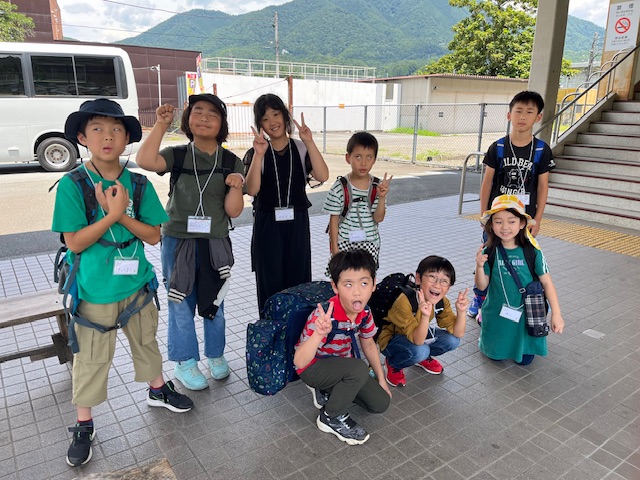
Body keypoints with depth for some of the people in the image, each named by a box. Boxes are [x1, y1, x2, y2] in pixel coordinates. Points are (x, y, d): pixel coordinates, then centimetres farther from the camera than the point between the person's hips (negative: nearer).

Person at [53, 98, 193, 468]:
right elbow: (74, 242, -17)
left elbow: (154, 235, -6)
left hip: (137, 284, 3)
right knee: (91, 359, 11)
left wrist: (123, 215, -21)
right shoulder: (72, 185, -14)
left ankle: (158, 389, 46)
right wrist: (111, 214, -25)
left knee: (146, 341, 22)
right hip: (94, 291, -3)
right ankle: (84, 425, 31)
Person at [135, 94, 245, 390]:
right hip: (178, 242, -1)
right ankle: (185, 362, 27)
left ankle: (215, 355, 36)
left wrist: (235, 187, -22)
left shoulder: (231, 162, -1)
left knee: (214, 303, 16)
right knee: (181, 304, 9)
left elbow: (233, 211, -4)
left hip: (215, 243, 1)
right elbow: (144, 161, -25)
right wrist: (161, 125, -22)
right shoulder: (177, 155, -3)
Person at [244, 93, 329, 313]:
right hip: (267, 225, -1)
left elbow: (322, 176, -15)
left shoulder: (301, 149, 1)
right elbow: (252, 189, -16)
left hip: (297, 223, 1)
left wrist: (309, 142, -21)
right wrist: (259, 154, -25)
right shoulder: (255, 153, -1)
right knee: (269, 283, 6)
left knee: (298, 280, 8)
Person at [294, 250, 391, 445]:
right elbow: (299, 362, -41)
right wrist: (319, 334, -58)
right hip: (312, 367, -6)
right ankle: (332, 418, -7)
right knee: (359, 369, -32)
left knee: (381, 403, -1)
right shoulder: (324, 316, -35)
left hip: (340, 364, 7)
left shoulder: (365, 312, -14)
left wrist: (381, 380, 11)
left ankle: (327, 391, 16)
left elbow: (369, 345, 6)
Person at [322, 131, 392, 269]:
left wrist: (382, 197, -21)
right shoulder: (340, 187, -10)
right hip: (344, 243, -2)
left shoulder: (378, 186, -4)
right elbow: (334, 219, -5)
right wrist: (334, 248, -5)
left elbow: (378, 218, -6)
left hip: (369, 244, 2)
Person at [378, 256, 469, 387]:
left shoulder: (442, 302, -13)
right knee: (420, 351, -35)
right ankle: (393, 364, -3)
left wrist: (461, 311, -32)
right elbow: (418, 341, -36)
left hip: (417, 335, 7)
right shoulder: (404, 302, -35)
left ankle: (423, 357, 14)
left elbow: (458, 334, -13)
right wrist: (425, 316, -54)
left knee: (452, 340, -14)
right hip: (391, 340, -6)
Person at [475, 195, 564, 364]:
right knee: (495, 356, 14)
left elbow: (547, 282, -8)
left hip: (526, 316, -1)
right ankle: (485, 338, 44)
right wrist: (479, 266, -26)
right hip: (497, 315, 1)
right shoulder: (489, 253, -13)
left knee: (525, 359, 9)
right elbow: (482, 286, -7)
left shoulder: (532, 252, -15)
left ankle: (524, 348, 41)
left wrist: (556, 314, -10)